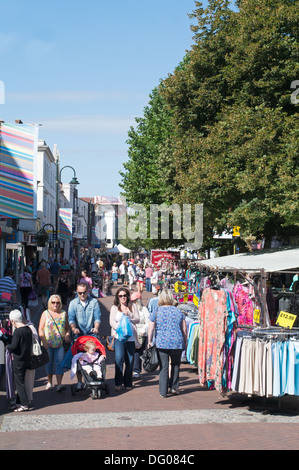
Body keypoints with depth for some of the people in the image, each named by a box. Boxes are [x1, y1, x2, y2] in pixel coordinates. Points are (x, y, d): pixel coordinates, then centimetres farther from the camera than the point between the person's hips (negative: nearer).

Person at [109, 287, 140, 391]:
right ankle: (118, 383, -7)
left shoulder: (133, 306, 14)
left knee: (130, 361, 2)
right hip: (118, 336, -2)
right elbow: (112, 322, 2)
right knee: (119, 358, -16)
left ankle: (128, 383, 13)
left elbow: (137, 320, 7)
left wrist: (129, 315, -10)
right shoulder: (114, 307, 11)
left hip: (131, 337, 2)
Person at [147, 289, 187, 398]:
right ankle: (174, 387, 22)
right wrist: (185, 342, 16)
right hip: (177, 343, 1)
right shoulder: (178, 311, 3)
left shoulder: (156, 312, -1)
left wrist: (150, 342, 11)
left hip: (161, 343, -1)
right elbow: (184, 329, 6)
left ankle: (163, 391, 3)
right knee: (175, 364, 19)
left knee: (163, 367, 3)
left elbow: (151, 329, 0)